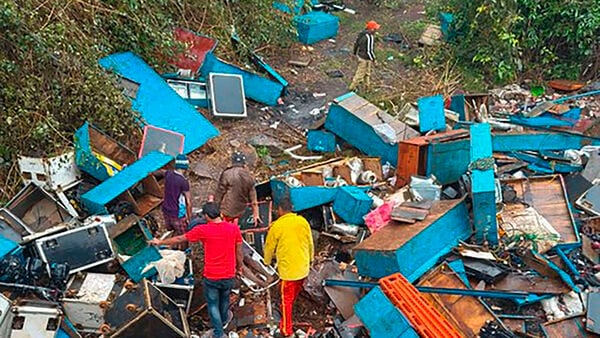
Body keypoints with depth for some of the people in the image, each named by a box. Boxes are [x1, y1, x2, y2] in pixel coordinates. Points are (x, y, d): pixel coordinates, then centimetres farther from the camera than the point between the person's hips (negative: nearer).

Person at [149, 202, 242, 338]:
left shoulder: (203, 230, -16)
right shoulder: (234, 228, -12)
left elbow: (179, 239, -2)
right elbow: (239, 252, -1)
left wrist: (160, 242, 13)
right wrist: (239, 266, 19)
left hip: (211, 277, -3)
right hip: (229, 276, 3)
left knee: (213, 304, 19)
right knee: (224, 300, 28)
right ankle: (223, 320, 53)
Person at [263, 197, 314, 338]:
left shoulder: (276, 226, -14)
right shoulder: (303, 221, -2)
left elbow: (269, 247, -1)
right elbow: (310, 243, 8)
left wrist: (267, 261, 19)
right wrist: (310, 259, 25)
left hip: (288, 269, -5)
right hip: (303, 267, 5)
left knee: (286, 300, 9)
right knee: (294, 296, 25)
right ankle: (287, 323, 46)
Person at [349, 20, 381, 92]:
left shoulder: (362, 33, -3)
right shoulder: (370, 37, -29)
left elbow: (356, 43, 7)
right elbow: (369, 50, -27)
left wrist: (355, 53, 21)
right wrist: (373, 59, -14)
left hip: (360, 55, 9)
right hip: (365, 59, -9)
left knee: (367, 72, 24)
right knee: (360, 73, 9)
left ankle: (367, 86, 39)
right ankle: (352, 87, 22)